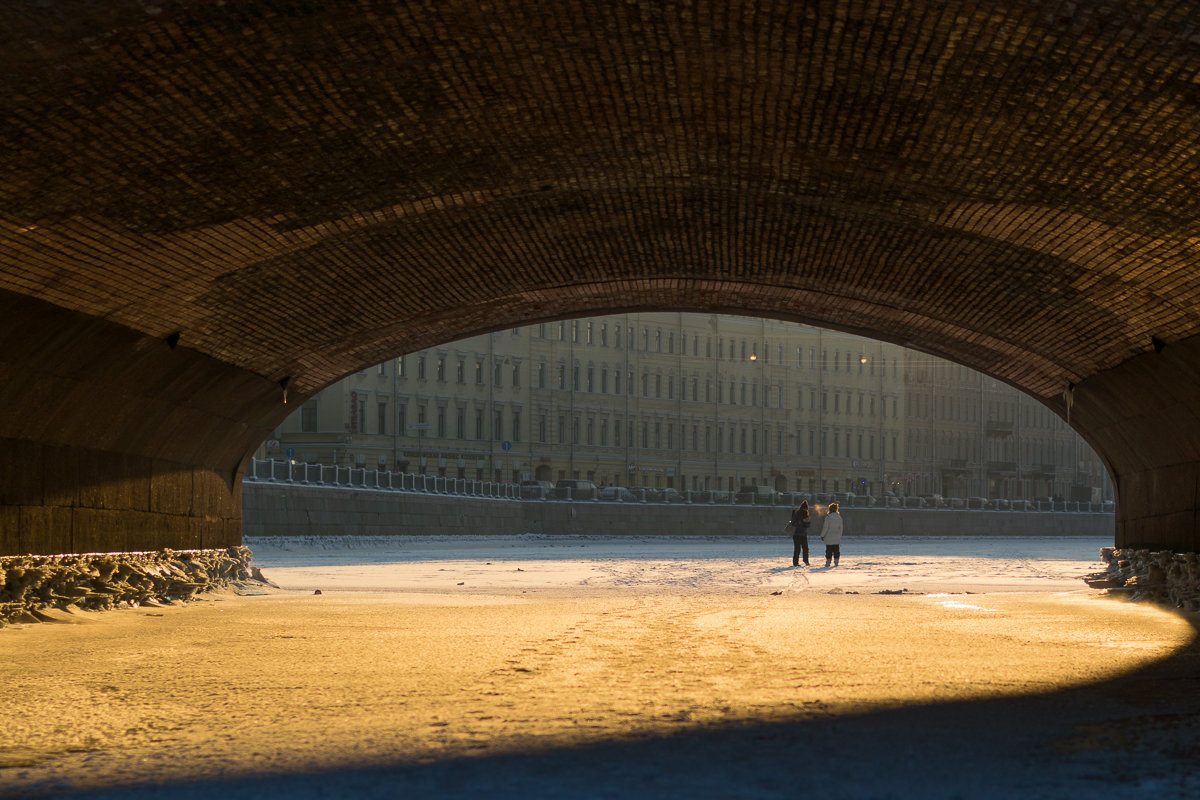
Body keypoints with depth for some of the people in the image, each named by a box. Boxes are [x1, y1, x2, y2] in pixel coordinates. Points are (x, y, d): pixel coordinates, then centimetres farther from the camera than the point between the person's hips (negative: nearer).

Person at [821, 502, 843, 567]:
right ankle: (836, 562, 9)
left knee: (829, 551, 3)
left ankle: (828, 562, 4)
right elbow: (840, 527, 7)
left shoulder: (828, 517, -14)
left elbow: (825, 527, -11)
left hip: (829, 537, -4)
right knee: (836, 550, 11)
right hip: (837, 538, 4)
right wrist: (840, 536, 18)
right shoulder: (839, 517, 1)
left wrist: (822, 535, 1)